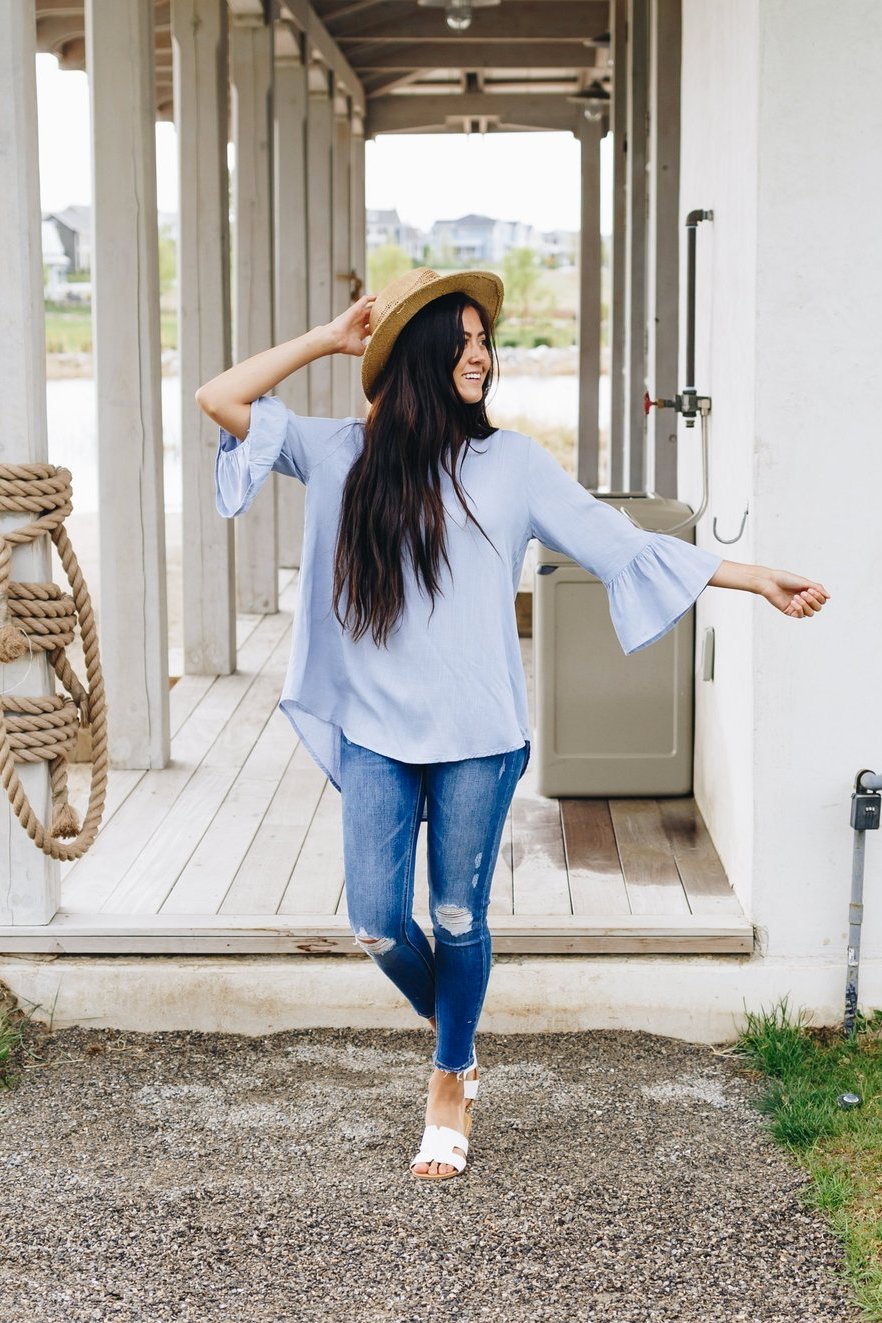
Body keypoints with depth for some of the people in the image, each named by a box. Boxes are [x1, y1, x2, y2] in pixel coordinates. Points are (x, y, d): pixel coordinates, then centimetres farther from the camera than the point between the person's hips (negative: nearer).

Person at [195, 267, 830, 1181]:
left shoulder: (511, 463, 0)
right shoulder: (345, 453, 2)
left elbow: (623, 546, 1)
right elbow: (220, 400, -2)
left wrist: (756, 579, -3)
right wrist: (328, 340, -2)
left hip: (478, 736, -1)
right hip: (375, 733, 1)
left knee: (458, 919, 6)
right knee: (376, 924, 1)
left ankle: (450, 1084, 28)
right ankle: (448, 1026, 33)